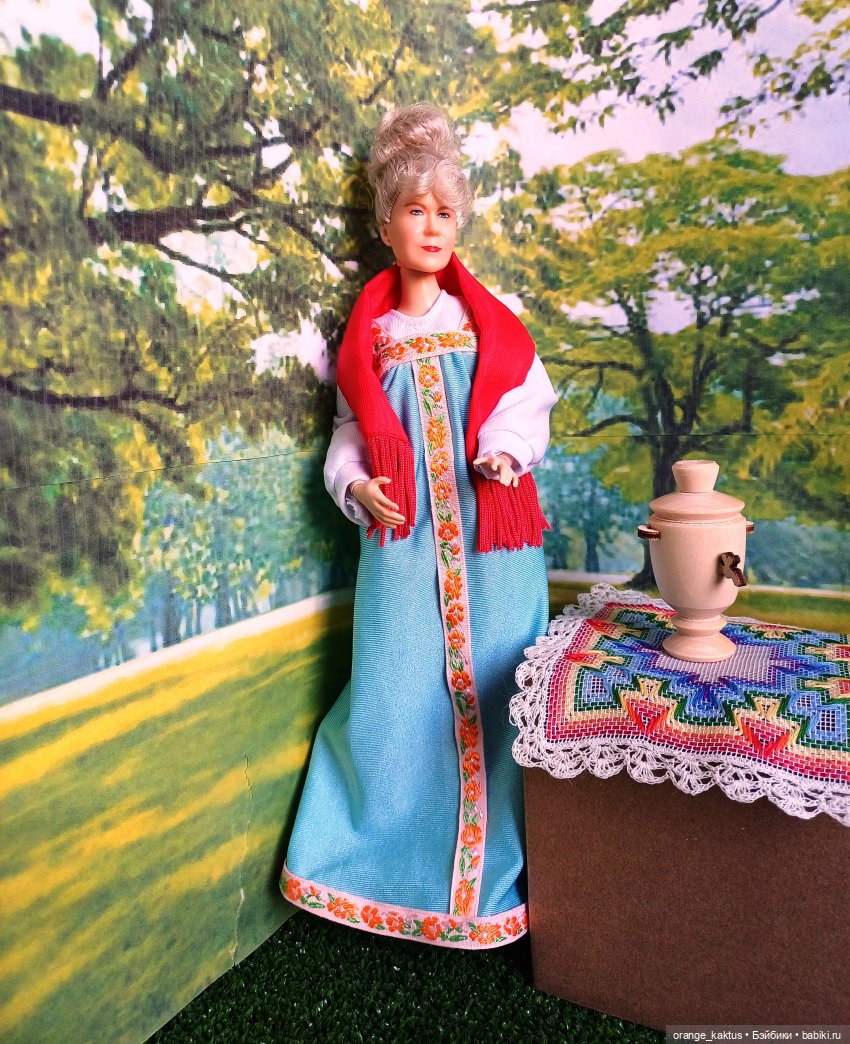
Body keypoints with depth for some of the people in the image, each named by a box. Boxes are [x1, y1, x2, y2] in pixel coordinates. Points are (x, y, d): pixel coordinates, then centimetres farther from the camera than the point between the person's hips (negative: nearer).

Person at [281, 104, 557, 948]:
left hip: (491, 535, 0)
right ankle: (387, 864, 25)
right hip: (402, 535, 1)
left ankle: (492, 867, 25)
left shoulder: (492, 323, 9)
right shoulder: (367, 335, 11)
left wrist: (508, 452, -13)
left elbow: (531, 403, 7)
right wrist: (354, 484, -5)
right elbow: (351, 426, 13)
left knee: (490, 687, 4)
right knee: (394, 695, 1)